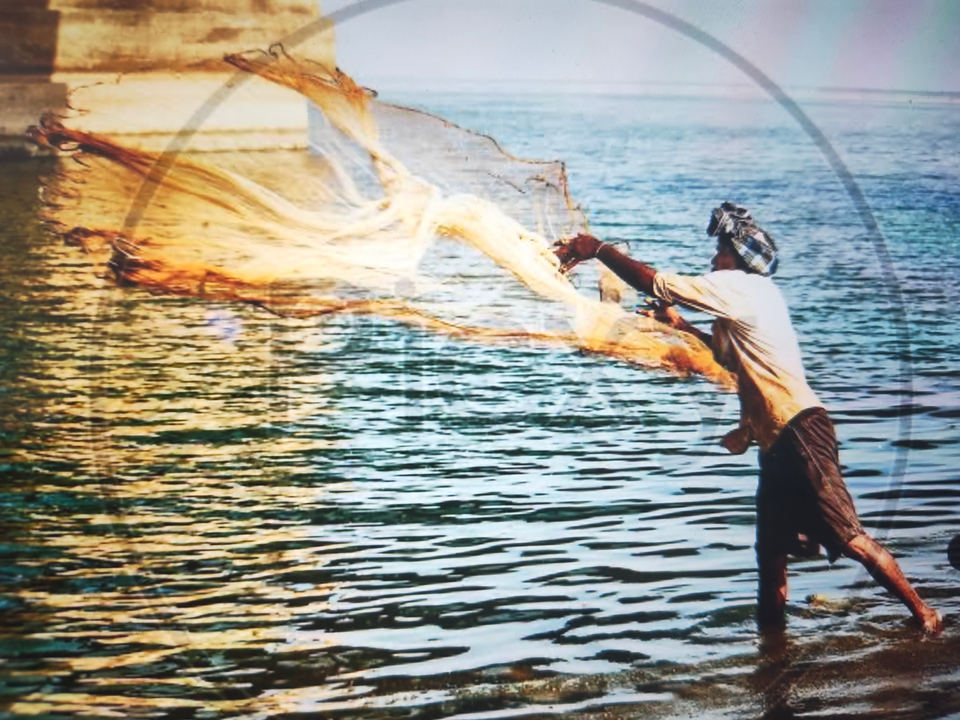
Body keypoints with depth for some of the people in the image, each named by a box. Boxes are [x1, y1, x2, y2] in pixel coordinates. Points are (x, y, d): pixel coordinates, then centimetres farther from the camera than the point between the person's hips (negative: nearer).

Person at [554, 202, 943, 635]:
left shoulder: (739, 287, -6)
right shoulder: (753, 295, 22)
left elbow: (655, 284, -9)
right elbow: (732, 355, 38)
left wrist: (598, 250, 1)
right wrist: (682, 327, 32)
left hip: (799, 432, -10)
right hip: (780, 440, 10)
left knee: (848, 537, -12)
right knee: (771, 552, 12)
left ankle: (925, 616, -6)